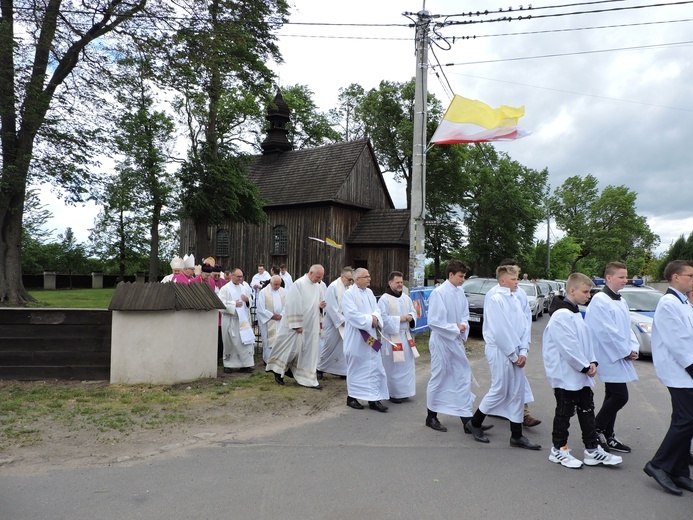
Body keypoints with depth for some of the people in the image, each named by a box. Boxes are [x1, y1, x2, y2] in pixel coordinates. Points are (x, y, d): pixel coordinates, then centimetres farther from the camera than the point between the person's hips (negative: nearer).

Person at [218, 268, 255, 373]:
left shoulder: (244, 288, 12)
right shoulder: (225, 289, -4)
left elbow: (251, 301, 19)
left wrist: (248, 300, -3)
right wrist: (234, 304, -17)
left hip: (243, 319, 4)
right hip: (230, 320, -4)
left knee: (246, 340, -2)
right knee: (230, 343, 6)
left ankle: (246, 364, 4)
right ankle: (227, 364, 20)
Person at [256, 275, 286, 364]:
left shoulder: (282, 291, 7)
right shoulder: (263, 292, -5)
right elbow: (261, 309, -8)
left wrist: (282, 315, -8)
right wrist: (272, 316, -12)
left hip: (280, 321, 3)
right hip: (268, 321, -3)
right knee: (269, 341, 0)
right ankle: (268, 359, 10)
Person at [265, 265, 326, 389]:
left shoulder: (317, 286, 6)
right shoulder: (299, 284, -16)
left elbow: (320, 300, 20)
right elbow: (294, 305, -18)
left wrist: (321, 305, -5)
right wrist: (297, 325, -18)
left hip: (311, 326, 7)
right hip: (298, 324, -7)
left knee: (310, 352, 10)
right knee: (291, 348, 3)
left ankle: (309, 379, 21)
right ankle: (278, 370, 24)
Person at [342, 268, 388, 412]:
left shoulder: (369, 292, 11)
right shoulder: (349, 294, -11)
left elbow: (377, 310, 8)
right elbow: (352, 314, -20)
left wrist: (375, 318, -15)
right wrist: (370, 320, -16)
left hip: (370, 337, 7)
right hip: (356, 339, -7)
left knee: (374, 367, 5)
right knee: (356, 368, 5)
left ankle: (373, 399, 12)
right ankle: (351, 397, 20)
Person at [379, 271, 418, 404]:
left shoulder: (406, 298, 11)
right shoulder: (384, 299, -10)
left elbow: (413, 312, 16)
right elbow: (383, 318, -15)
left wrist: (410, 317, -7)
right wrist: (399, 319, -18)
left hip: (406, 336, 7)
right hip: (391, 337, -7)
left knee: (407, 364, 11)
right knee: (393, 367, -2)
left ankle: (403, 391, 24)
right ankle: (393, 393, 10)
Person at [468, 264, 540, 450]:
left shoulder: (516, 300, 9)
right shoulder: (495, 300, -14)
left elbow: (524, 327, 8)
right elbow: (500, 331, -18)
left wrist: (523, 351, -3)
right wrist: (513, 354, -14)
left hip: (516, 353, 7)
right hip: (500, 352, -7)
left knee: (518, 393, 10)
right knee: (499, 391, 2)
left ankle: (517, 436, 20)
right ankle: (475, 423, 22)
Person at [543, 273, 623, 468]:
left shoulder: (576, 313, 13)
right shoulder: (561, 315, -20)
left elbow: (586, 340, 14)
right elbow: (568, 347, -23)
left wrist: (592, 362, 0)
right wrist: (585, 367, -16)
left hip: (582, 374, 10)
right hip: (566, 374, -9)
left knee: (587, 411, 14)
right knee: (565, 412, 3)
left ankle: (592, 450, 25)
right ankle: (558, 450, 17)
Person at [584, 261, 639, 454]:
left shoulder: (621, 301, 14)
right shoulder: (600, 300, -15)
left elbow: (627, 327, 16)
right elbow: (607, 332, -19)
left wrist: (634, 348, 0)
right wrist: (626, 351, -13)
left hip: (621, 357, 9)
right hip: (609, 357, -9)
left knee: (613, 396, 12)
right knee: (620, 396, -9)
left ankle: (607, 437, 21)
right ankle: (596, 430, 6)